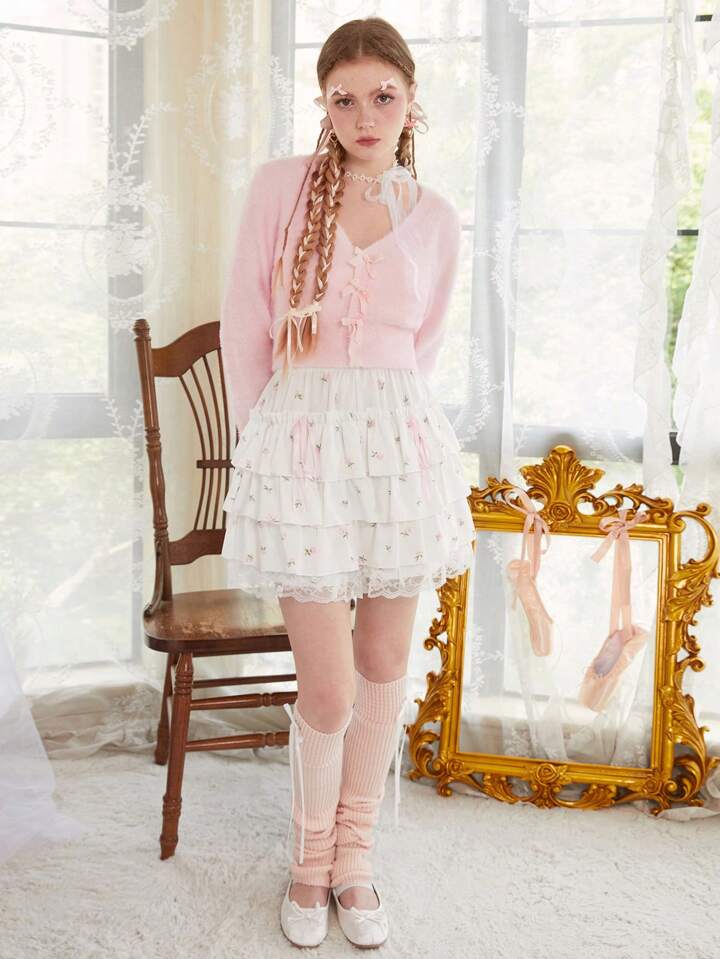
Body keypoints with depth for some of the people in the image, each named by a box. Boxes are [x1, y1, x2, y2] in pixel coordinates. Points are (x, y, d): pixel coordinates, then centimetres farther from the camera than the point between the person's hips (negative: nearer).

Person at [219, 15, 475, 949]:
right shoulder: (280, 184, -1)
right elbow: (244, 327, 2)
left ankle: (355, 854, 31)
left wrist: (377, 418, 13)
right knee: (328, 689, 0)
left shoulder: (435, 218, 6)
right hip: (301, 439, -3)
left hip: (401, 441, 3)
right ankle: (311, 861, 27)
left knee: (385, 664, 11)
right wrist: (265, 441, 6)